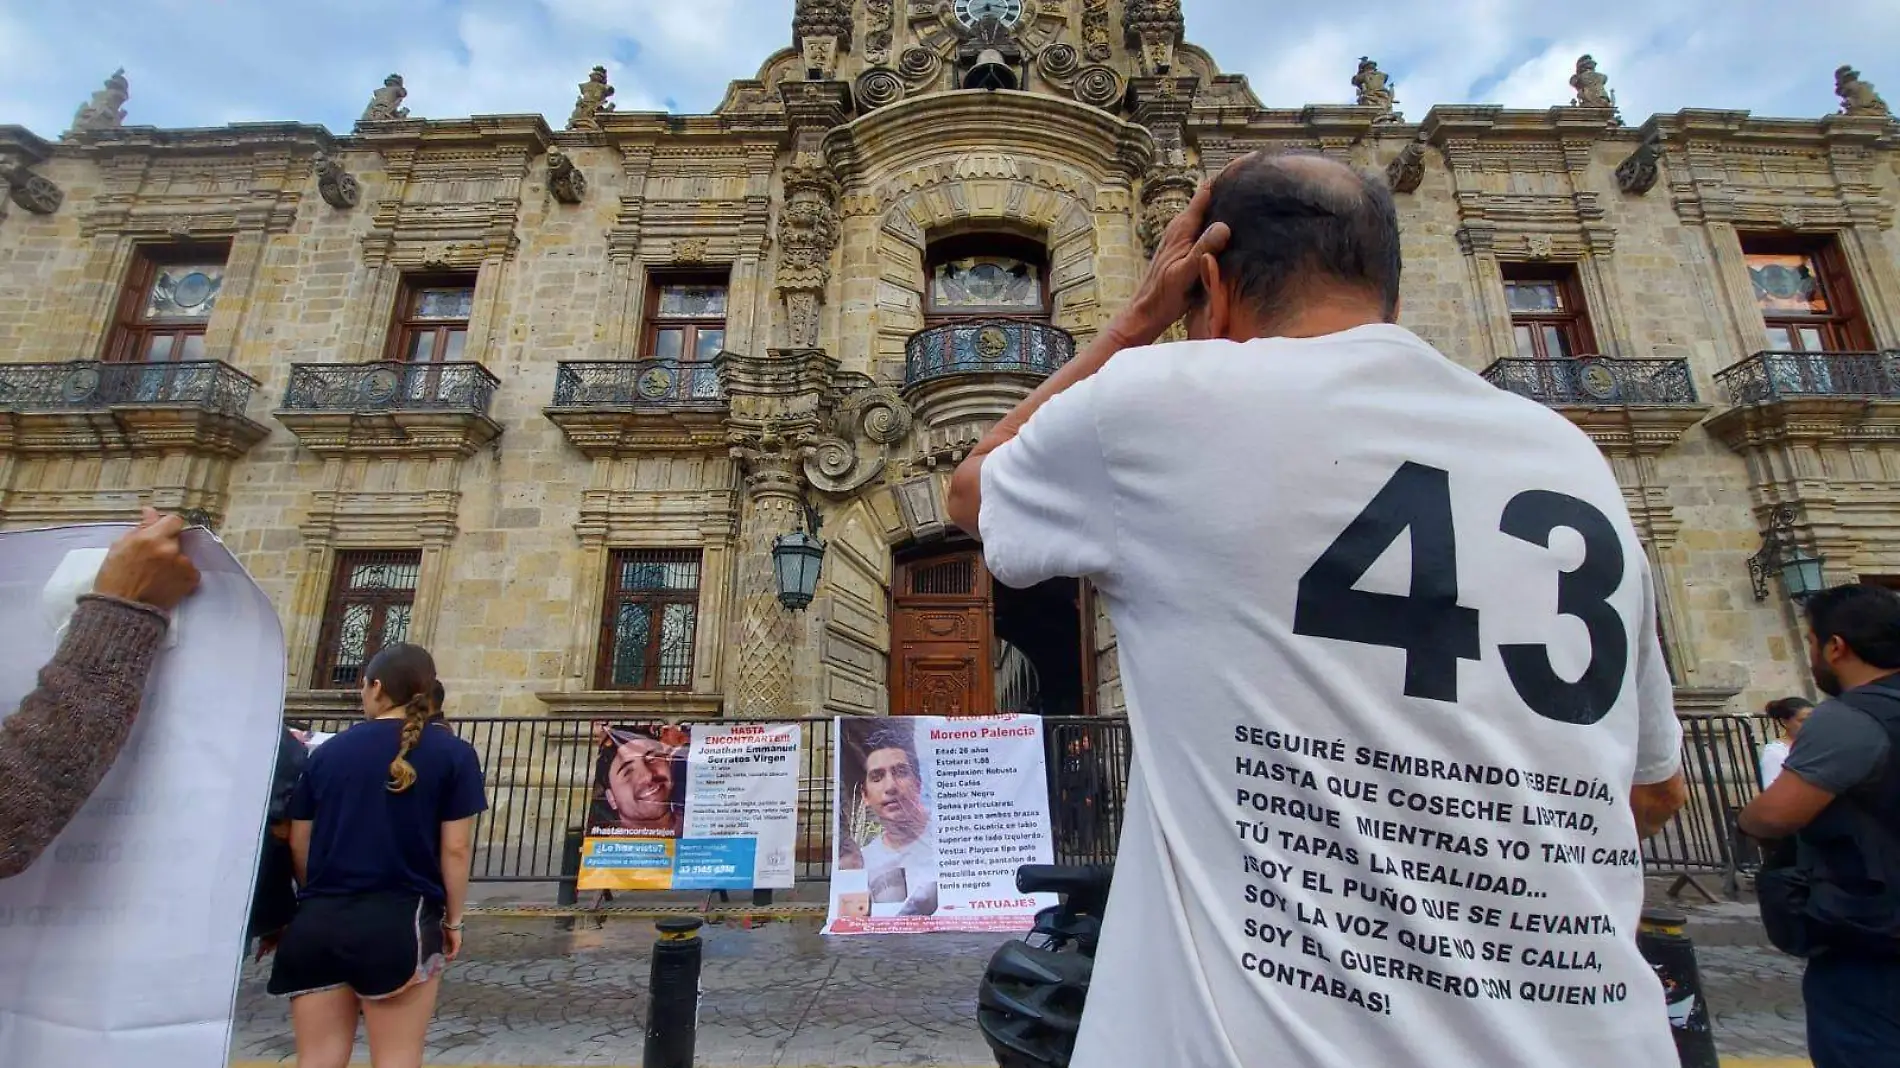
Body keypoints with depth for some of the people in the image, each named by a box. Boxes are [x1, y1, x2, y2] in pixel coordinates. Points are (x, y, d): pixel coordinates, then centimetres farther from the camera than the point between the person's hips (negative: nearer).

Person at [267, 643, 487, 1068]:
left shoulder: (328, 751, 7)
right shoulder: (452, 752, -4)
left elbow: (298, 844, 12)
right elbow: (456, 848, -7)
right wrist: (453, 919, 6)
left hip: (318, 921, 4)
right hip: (401, 919, -3)